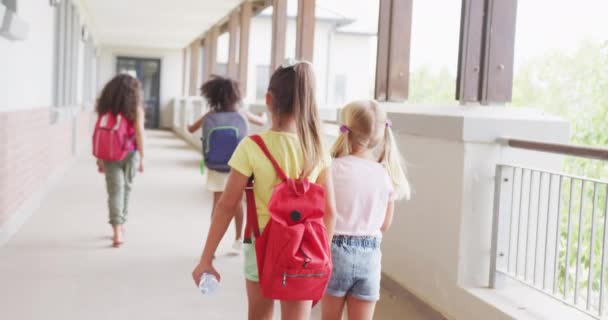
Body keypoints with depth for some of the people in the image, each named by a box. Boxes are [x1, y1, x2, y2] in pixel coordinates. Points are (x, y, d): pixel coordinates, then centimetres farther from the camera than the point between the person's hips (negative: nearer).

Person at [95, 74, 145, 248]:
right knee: (125, 188, 15)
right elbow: (139, 133, -8)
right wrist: (141, 157, -2)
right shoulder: (136, 109, -4)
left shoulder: (106, 107, 3)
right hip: (129, 154, -1)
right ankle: (120, 224, 26)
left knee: (115, 190, -1)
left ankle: (117, 229, -14)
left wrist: (100, 158, 12)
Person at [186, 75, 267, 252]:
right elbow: (262, 122, 15)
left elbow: (191, 129, 11)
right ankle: (238, 239, 26)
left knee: (218, 202, 6)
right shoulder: (241, 114, -3)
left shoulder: (210, 116, -4)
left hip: (216, 167, 0)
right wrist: (264, 115, 39)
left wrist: (189, 126, 36)